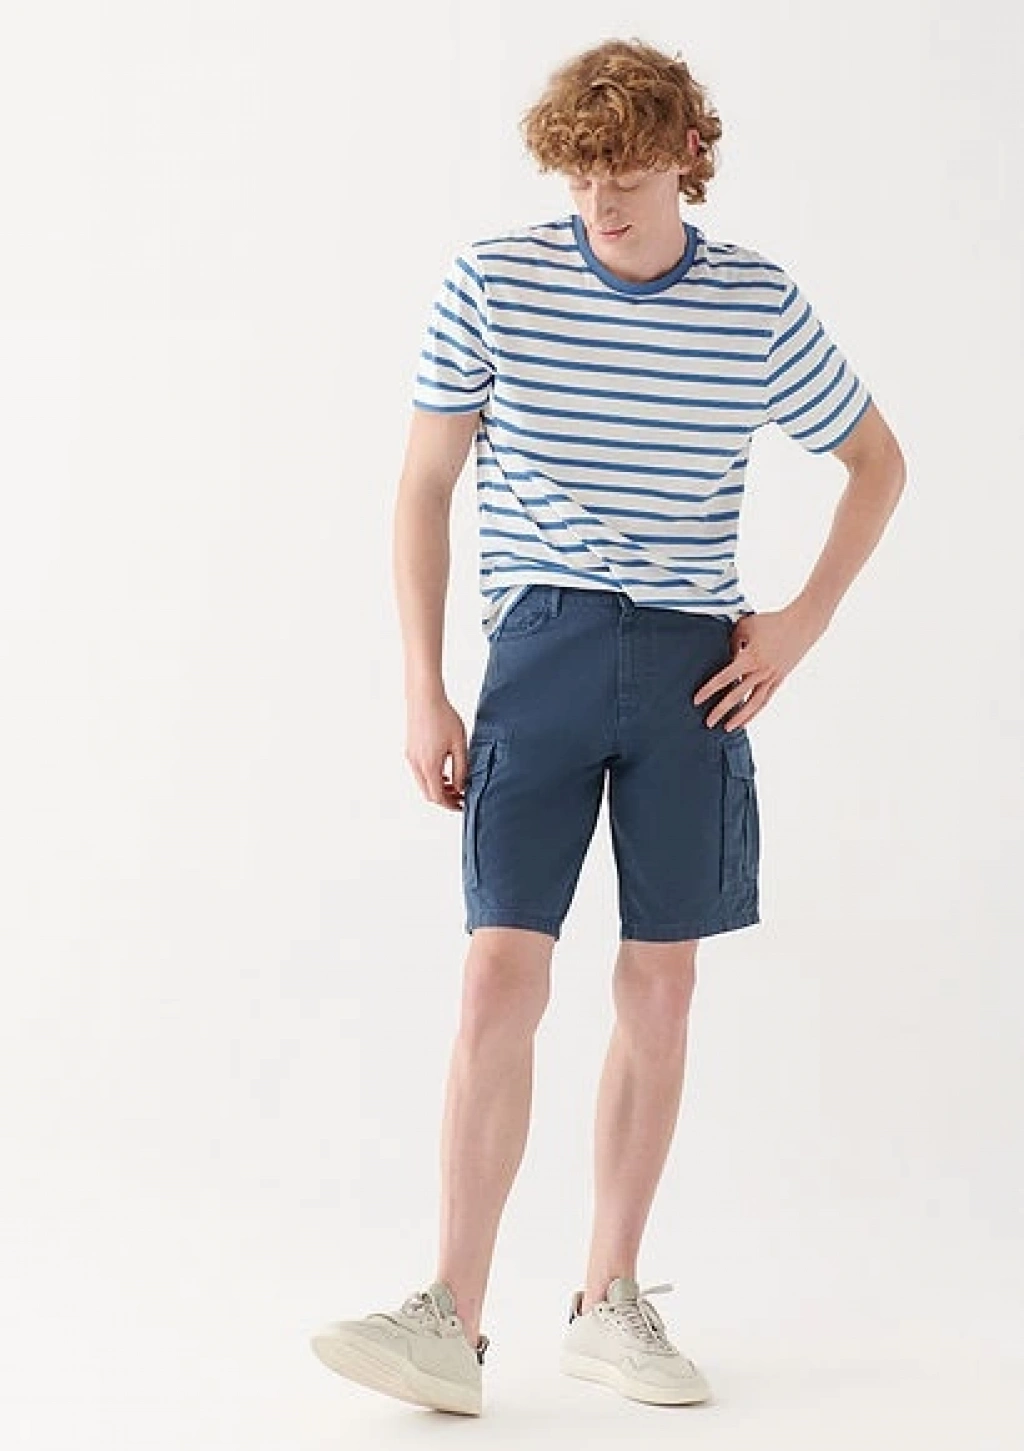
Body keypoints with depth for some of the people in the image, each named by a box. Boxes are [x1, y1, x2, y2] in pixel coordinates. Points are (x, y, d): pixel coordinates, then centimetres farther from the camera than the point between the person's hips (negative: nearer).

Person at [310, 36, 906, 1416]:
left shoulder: (759, 304, 2)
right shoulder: (492, 281, -1)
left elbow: (878, 463, 15)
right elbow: (424, 487, 4)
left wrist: (802, 621, 4)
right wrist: (423, 690, -2)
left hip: (692, 661, 2)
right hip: (543, 645, -1)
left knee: (660, 984, 5)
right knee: (502, 974, -10)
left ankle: (611, 1300, 16)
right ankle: (453, 1318, -7)